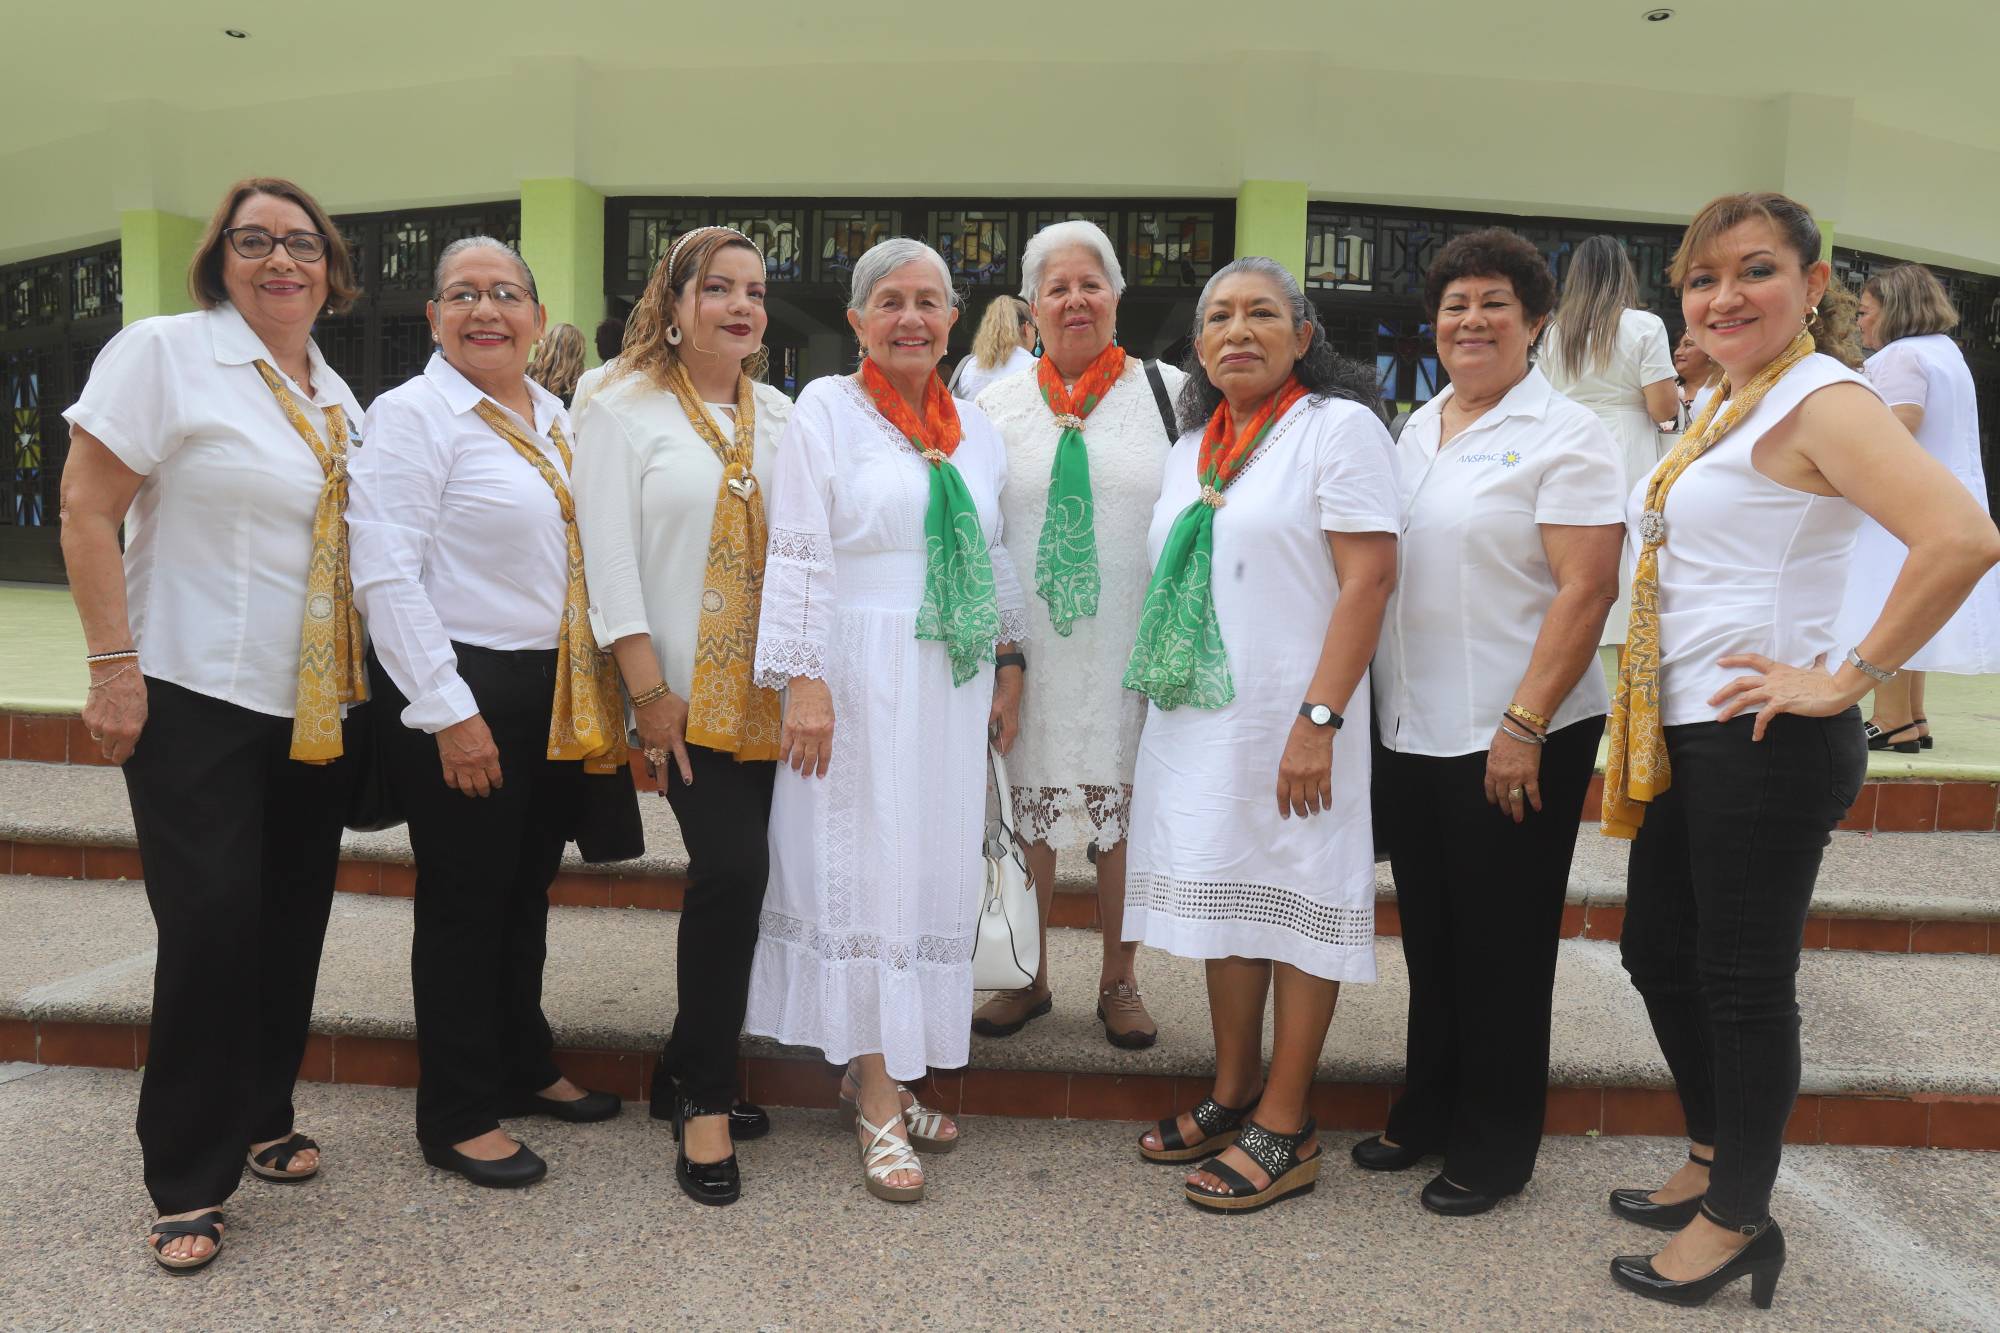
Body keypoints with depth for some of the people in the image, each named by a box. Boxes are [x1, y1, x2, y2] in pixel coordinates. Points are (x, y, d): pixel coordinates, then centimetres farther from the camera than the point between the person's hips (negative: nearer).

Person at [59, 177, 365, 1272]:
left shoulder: (339, 399, 13)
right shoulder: (162, 353, -6)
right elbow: (86, 510, -9)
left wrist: (362, 684, 14)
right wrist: (113, 665, -15)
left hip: (318, 709, 6)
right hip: (198, 700, -6)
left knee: (292, 923, 11)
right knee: (212, 926, -6)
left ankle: (261, 1118, 30)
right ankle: (188, 1182, 10)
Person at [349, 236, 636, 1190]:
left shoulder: (554, 421, 13)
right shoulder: (410, 414, -8)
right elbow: (387, 576, -16)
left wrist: (600, 688, 14)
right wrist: (449, 711, -19)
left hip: (557, 695, 7)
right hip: (462, 694, -7)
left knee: (527, 887, 17)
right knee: (465, 902, 2)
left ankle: (523, 1066, 35)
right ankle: (456, 1118, 17)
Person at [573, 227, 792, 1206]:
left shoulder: (779, 416, 14)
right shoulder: (625, 409, 1)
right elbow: (608, 555, -5)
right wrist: (649, 690, -11)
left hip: (770, 691, 5)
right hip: (685, 692, -4)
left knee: (734, 874, 6)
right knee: (733, 869, -14)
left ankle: (689, 1073, 25)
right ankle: (705, 1096, 4)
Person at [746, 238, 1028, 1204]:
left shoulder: (974, 429, 14)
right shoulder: (827, 410, -2)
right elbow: (796, 556, -9)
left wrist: (1009, 665, 13)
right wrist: (804, 682, -16)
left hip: (952, 683, 6)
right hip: (859, 675, -5)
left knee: (934, 866, 8)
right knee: (864, 868, -2)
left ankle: (878, 1066, 23)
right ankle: (879, 1103, 6)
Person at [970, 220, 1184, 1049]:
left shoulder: (1170, 392, 3)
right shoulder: (997, 405, 8)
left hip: (1133, 653, -1)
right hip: (1029, 651, 2)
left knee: (1126, 811, 7)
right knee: (1027, 809, 9)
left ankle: (1119, 982, 25)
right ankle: (1030, 977, 27)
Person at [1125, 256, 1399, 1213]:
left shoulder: (1338, 426, -5)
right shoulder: (1191, 446, 16)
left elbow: (1369, 577, -13)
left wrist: (1319, 718, -20)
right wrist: (1162, 712, 15)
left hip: (1291, 720, -6)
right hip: (1195, 715, 7)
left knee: (1298, 901, 1)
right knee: (1223, 893, 12)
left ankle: (1285, 1126, 11)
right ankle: (1233, 1094, 25)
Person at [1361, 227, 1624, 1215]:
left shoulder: (1565, 436, -8)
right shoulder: (1416, 430, 13)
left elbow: (1587, 589, -15)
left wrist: (1524, 725, -20)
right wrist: (1371, 706, 12)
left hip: (1514, 737, -6)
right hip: (1412, 729, 6)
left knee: (1500, 946, 6)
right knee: (1428, 934, 16)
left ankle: (1495, 1148, 23)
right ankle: (1426, 1113, 33)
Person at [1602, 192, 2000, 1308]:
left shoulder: (1824, 399, -14)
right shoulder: (1726, 404, 13)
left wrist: (1849, 679, -22)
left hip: (1765, 744, -9)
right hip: (1685, 736, 9)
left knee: (1744, 983, 4)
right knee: (1659, 953, 19)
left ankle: (1738, 1224, 22)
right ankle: (1714, 1162, 39)